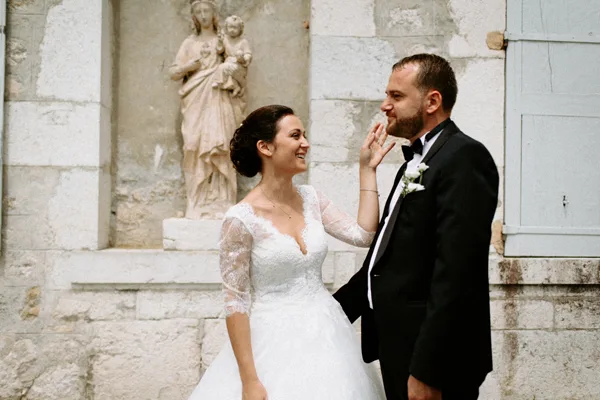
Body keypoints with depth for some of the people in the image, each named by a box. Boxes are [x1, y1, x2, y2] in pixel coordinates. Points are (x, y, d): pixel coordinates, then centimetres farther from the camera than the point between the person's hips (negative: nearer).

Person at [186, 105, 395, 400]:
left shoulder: (310, 198, 4)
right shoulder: (241, 218, -14)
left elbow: (364, 235, -1)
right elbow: (235, 301, -13)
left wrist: (367, 169, 0)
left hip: (325, 336, 6)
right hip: (276, 344, -6)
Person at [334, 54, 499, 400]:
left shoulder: (464, 157, -14)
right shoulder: (416, 162, 16)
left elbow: (455, 274, -22)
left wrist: (426, 372, -24)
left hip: (432, 359, -9)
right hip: (400, 349, 9)